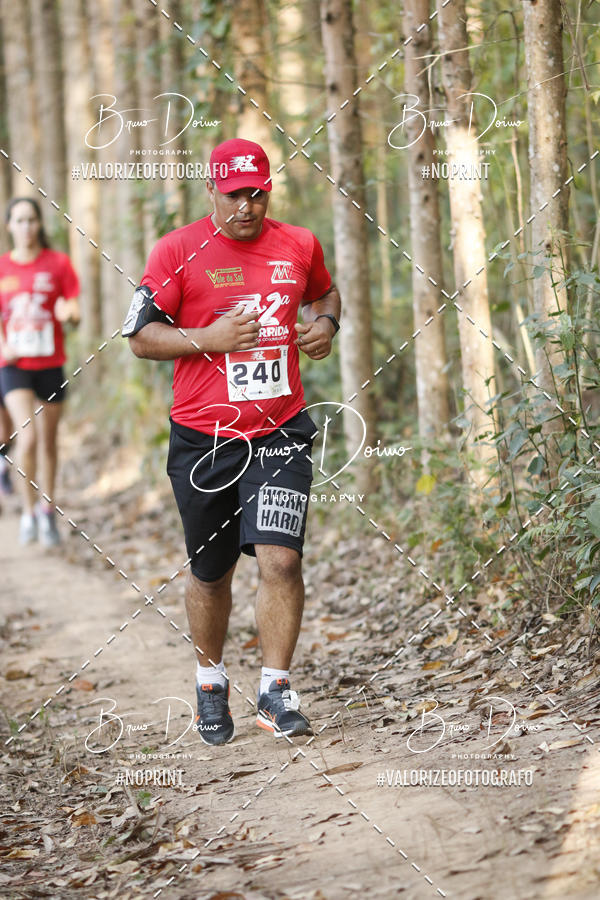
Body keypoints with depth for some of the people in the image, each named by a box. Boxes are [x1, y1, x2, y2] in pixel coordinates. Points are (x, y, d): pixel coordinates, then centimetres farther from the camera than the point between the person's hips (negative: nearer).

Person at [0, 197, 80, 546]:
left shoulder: (58, 263, 1)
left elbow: (75, 313, 1)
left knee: (49, 441, 8)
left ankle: (47, 512, 25)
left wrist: (69, 311, -23)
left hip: (51, 363, 1)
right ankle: (28, 512, -3)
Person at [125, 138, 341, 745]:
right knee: (210, 572, 11)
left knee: (280, 559, -14)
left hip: (280, 433, 1)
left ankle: (275, 694, -1)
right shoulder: (178, 250, -3)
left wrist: (325, 323, 5)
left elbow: (324, 292, 28)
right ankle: (211, 684, 33)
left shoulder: (298, 245, 6)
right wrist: (207, 339, -16)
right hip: (202, 437, -1)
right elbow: (139, 336, -2)